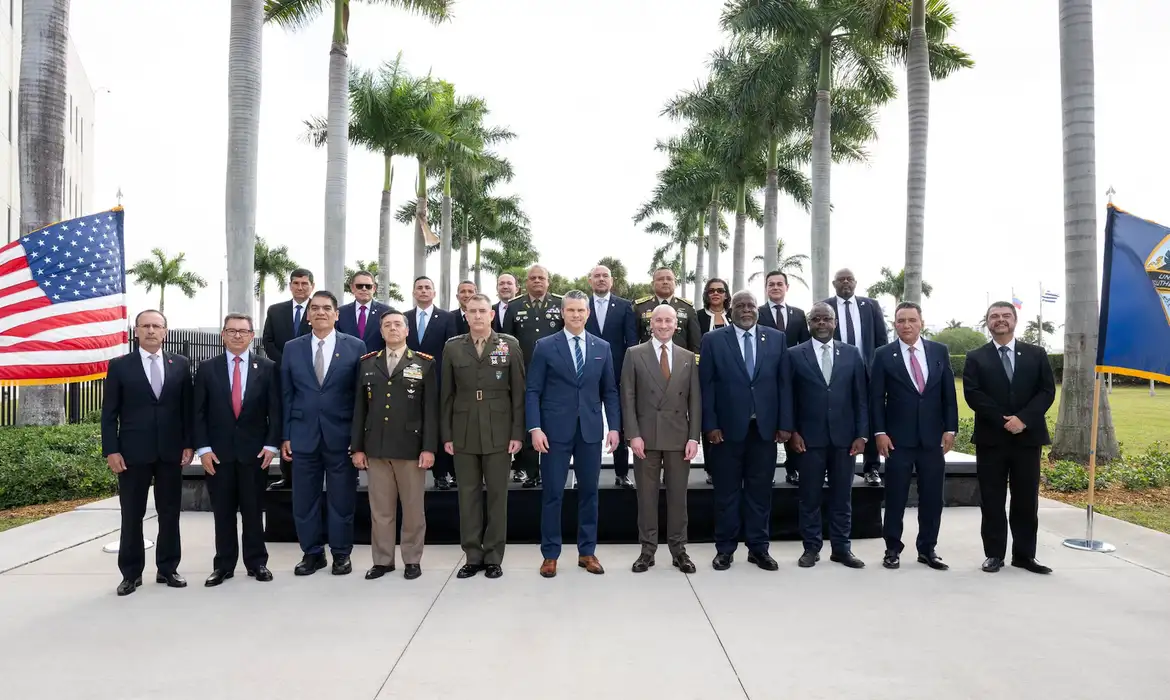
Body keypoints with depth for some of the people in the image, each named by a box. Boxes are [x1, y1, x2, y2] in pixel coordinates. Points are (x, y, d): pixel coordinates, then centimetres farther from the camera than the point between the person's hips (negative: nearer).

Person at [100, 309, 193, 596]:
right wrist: (111, 450, -7)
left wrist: (189, 444, 0)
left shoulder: (180, 365, 6)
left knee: (170, 514, 8)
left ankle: (168, 569, 18)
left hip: (171, 451, 2)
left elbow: (187, 408, 7)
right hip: (133, 452, -1)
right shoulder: (119, 366, 2)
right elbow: (109, 413, 0)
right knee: (132, 516, 5)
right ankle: (131, 573, 16)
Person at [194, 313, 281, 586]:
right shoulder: (207, 369, 5)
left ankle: (257, 562, 17)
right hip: (218, 451, 1)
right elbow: (199, 413, 3)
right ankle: (223, 564, 17)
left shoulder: (267, 367, 2)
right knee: (223, 512, 7)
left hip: (255, 450, -1)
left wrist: (271, 444, -7)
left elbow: (274, 410, 1)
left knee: (253, 510, 7)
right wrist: (203, 448, -5)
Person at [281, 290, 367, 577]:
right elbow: (286, 395, 7)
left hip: (341, 435, -2)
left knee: (341, 499, 6)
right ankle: (312, 553, 24)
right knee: (304, 500, 9)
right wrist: (285, 435, 3)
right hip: (303, 435, 2)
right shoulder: (292, 348, 6)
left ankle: (341, 553, 22)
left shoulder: (355, 346, -1)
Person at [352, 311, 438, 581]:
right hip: (376, 447, 3)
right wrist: (357, 447, 4)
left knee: (412, 507, 5)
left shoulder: (425, 363, 2)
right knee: (380, 508, 8)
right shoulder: (367, 363, 10)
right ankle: (382, 560, 19)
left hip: (411, 446, -2)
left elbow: (431, 409, -3)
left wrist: (429, 447, -10)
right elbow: (360, 408, 9)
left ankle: (412, 560, 17)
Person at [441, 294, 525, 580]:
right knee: (468, 495, 7)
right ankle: (472, 556, 17)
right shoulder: (453, 347, 5)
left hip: (499, 433, -1)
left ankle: (493, 557, 15)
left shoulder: (510, 345, 1)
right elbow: (447, 394, 6)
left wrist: (518, 433, -6)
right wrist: (446, 434, 1)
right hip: (463, 433, 2)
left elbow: (519, 392, 0)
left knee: (497, 495, 5)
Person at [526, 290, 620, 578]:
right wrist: (535, 428, -11)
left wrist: (614, 426, 1)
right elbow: (532, 391, -3)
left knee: (589, 492, 9)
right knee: (552, 494, 3)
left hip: (591, 430, 3)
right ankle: (550, 554, 15)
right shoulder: (545, 346, 0)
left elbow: (609, 391, 9)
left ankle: (587, 552, 21)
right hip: (556, 430, -2)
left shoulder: (602, 347, 8)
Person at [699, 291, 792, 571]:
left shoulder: (776, 338, 7)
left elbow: (784, 383, 5)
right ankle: (725, 548, 17)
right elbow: (706, 385, -2)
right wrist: (710, 425, -8)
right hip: (727, 427, -2)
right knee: (727, 491, 6)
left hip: (765, 427, 2)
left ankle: (758, 548, 20)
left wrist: (785, 423, -1)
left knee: (760, 490, 9)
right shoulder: (713, 340, 1)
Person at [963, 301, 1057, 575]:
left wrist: (1023, 419, -14)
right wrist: (1003, 420, -15)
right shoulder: (976, 357, 5)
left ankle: (1024, 555, 17)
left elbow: (1047, 391, 0)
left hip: (1028, 436, 1)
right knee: (992, 501, 3)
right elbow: (972, 395, -6)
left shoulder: (1036, 354, 9)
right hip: (991, 438, -1)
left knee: (1026, 500, 6)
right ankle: (994, 554, 12)